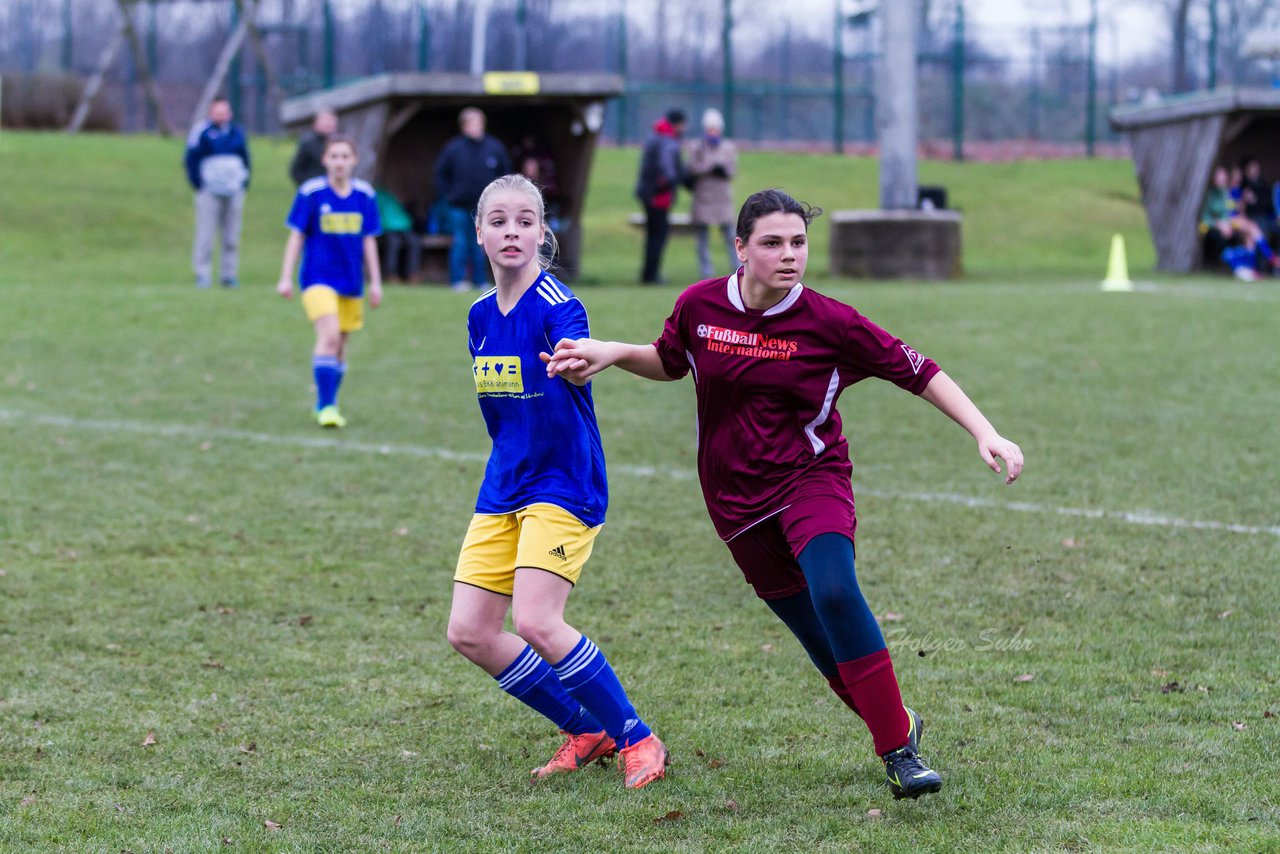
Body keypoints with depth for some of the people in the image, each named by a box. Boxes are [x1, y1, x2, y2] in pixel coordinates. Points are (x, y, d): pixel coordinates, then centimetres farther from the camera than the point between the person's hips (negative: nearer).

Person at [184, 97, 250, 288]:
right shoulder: (200, 132, -1)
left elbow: (245, 158, 21)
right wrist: (198, 184, -7)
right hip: (209, 191, -4)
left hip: (234, 192, 4)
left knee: (232, 237, 5)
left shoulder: (237, 133, 13)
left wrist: (244, 183, 10)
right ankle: (203, 274, -5)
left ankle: (229, 273, 11)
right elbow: (191, 160, 0)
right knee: (205, 235, -8)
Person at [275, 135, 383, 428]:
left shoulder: (365, 195, 3)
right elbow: (296, 236, -2)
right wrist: (286, 277, -5)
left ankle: (327, 404, 27)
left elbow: (369, 240, 10)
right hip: (318, 279, -4)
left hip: (351, 283, 4)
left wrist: (375, 282, 9)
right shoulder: (311, 193, -7)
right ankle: (326, 406, -18)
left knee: (339, 345, 11)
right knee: (329, 335, -21)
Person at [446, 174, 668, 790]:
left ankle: (638, 740, -4)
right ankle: (587, 731, 16)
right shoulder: (481, 316, 7)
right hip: (503, 488, 8)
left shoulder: (557, 305, -15)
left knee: (535, 623, -21)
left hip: (563, 486, -8)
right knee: (468, 633, 0)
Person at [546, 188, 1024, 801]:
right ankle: (896, 723, 26)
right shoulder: (699, 306, -6)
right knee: (809, 626, 5)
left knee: (834, 593, -28)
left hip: (812, 478, -3)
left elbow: (919, 373, -7)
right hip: (736, 495, 3)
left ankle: (898, 750, -22)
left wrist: (985, 435, -15)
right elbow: (669, 362, 16)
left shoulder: (829, 322, -14)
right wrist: (612, 353, -3)